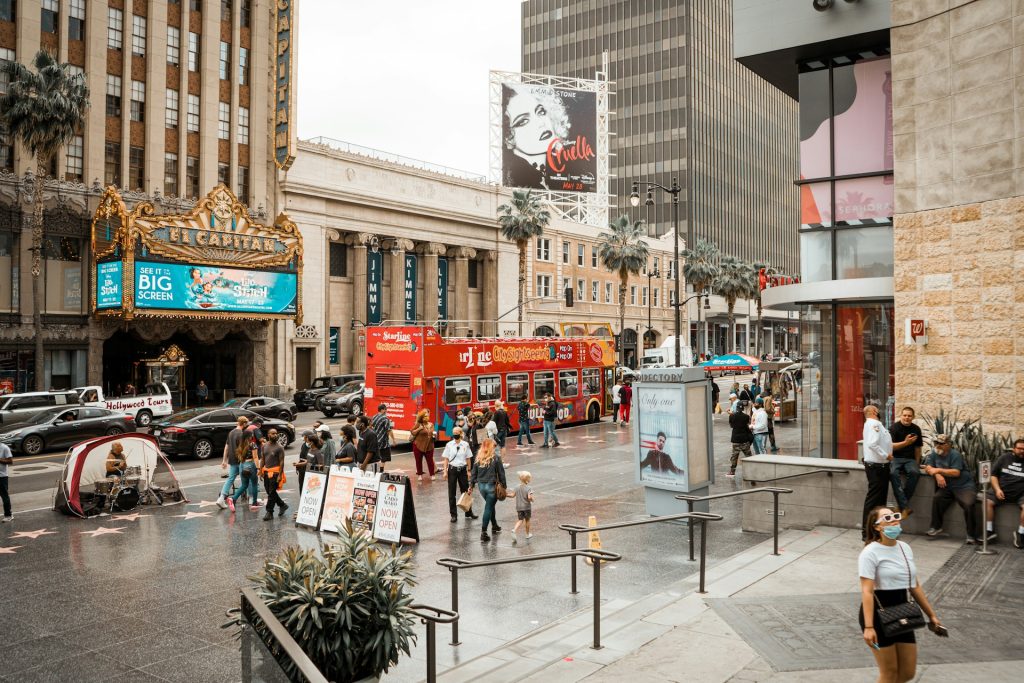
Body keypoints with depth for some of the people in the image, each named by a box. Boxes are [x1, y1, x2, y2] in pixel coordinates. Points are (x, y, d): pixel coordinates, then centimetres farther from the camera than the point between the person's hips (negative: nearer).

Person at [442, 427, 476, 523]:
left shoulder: (465, 445, -1)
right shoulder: (449, 445, -3)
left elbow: (468, 459, 5)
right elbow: (446, 459, 0)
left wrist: (468, 471, 4)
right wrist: (445, 471, -4)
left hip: (462, 470, 1)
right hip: (452, 470, -1)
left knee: (465, 491, 9)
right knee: (451, 493, 3)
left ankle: (469, 512, 22)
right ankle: (453, 515, 12)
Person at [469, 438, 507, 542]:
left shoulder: (478, 458, 0)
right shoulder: (496, 458, -11)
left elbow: (474, 473, 4)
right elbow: (501, 473, -8)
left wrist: (471, 486, 11)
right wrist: (503, 486, 2)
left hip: (481, 486, 5)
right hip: (492, 486, -5)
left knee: (490, 506, 24)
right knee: (488, 508, 1)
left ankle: (494, 525, 38)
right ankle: (483, 532, -2)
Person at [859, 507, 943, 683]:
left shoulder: (905, 548, 9)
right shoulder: (871, 552, -14)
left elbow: (915, 586, 17)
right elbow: (867, 592, -21)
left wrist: (931, 615, 17)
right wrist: (868, 627, -28)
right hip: (878, 615, -7)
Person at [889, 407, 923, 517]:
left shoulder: (916, 429, 8)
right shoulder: (894, 428, -5)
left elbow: (917, 448, 16)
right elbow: (891, 446, -13)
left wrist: (917, 463, 9)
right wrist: (906, 442, -26)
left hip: (910, 459, 3)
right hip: (895, 458, -3)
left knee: (915, 472, -31)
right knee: (893, 473, -35)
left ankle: (901, 504, -23)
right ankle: (904, 506, -38)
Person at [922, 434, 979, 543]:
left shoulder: (955, 454, -9)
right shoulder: (934, 454, 9)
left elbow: (956, 473, -19)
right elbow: (927, 468, 0)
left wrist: (938, 470, -18)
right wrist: (937, 475, -18)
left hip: (964, 486, -5)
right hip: (947, 486, 5)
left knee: (968, 504, -27)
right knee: (936, 498, -22)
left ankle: (972, 535, -16)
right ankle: (936, 527, -9)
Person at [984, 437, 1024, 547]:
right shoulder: (1005, 458, 9)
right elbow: (993, 474, 9)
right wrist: (997, 489, -7)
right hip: (1001, 490, 2)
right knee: (987, 502, -22)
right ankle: (990, 532, -13)